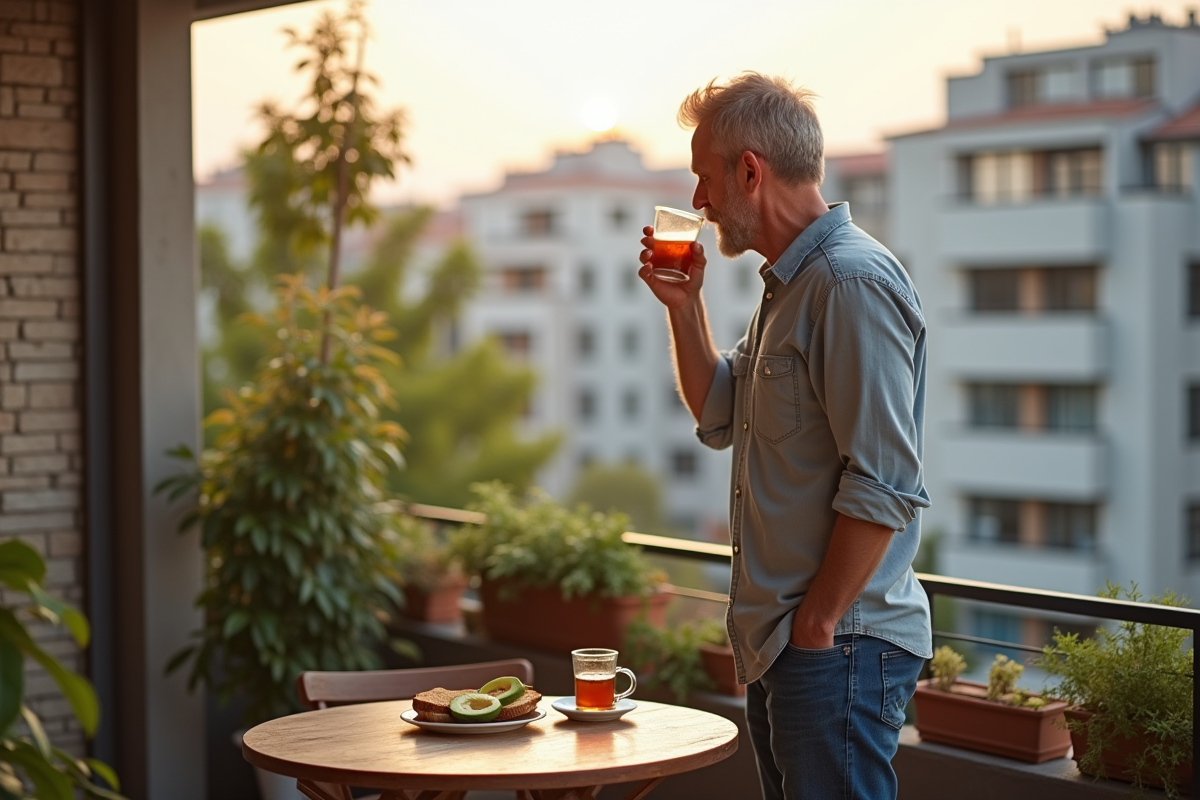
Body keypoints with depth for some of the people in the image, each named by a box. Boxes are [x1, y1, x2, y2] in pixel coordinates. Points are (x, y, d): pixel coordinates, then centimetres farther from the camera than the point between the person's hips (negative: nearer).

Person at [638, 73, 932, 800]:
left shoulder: (854, 283, -18)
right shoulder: (791, 286, 15)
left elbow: (882, 486, -23)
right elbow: (721, 420, 24)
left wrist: (817, 624, -19)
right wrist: (683, 303, 12)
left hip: (839, 645, -10)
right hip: (780, 642, 10)